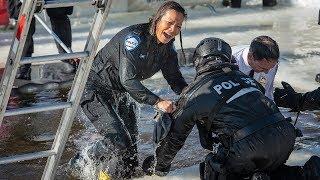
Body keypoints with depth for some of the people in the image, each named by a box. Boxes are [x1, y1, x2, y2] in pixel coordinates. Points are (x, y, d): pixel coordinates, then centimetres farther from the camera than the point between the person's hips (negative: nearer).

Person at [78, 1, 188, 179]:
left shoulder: (167, 48, -3)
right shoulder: (135, 37, -28)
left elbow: (177, 81, 0)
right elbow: (128, 79, -35)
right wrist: (157, 101, -42)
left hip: (121, 94, 8)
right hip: (95, 89, -8)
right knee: (118, 140, -23)